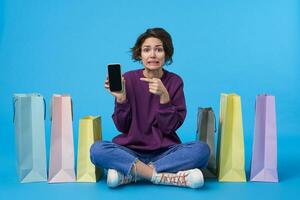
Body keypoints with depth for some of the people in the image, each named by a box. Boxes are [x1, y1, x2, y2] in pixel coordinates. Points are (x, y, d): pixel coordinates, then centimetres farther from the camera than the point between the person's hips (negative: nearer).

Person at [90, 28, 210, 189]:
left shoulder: (174, 81, -1)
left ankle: (130, 173, -22)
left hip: (165, 151, 1)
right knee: (97, 149, -28)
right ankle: (166, 176, -26)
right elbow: (122, 126, -2)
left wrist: (163, 96, -21)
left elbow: (170, 126, -7)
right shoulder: (129, 79, -1)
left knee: (201, 149, -27)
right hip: (131, 150, 0)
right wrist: (121, 98, -17)